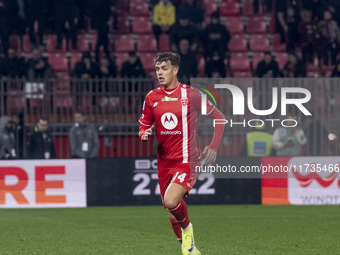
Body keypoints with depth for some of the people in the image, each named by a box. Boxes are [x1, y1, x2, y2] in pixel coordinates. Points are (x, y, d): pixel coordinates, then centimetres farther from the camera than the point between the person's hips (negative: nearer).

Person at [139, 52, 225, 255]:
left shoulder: (191, 94, -5)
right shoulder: (151, 97, 6)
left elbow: (219, 117, 4)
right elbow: (144, 126, 16)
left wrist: (213, 147, -5)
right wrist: (145, 134, -9)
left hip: (187, 160, -5)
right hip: (164, 161, 5)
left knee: (171, 202, -27)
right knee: (173, 216, 8)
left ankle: (187, 229, 3)